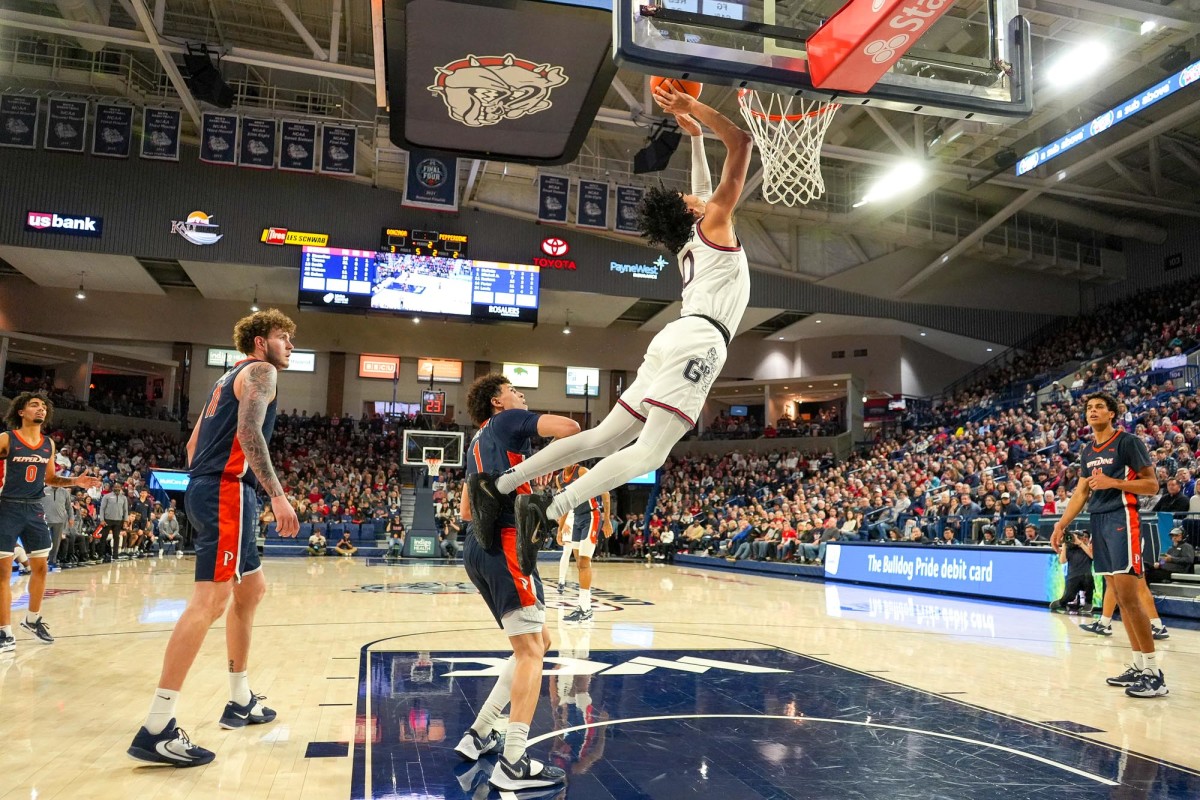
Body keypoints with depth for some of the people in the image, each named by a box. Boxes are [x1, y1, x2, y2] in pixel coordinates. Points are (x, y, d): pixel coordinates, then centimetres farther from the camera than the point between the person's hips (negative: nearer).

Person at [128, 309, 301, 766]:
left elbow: (193, 445, 25)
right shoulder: (260, 371, -2)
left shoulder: (229, 377, 26)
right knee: (211, 598, -15)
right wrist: (278, 494, -24)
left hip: (208, 488, 11)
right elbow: (248, 432, -19)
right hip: (228, 490, -11)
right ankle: (156, 730, -17)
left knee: (251, 589, 18)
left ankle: (241, 701, 24)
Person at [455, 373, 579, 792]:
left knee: (538, 643, 16)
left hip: (481, 548, 9)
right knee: (530, 651, -8)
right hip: (505, 545, -9)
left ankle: (479, 735, 18)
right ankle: (513, 764, -9)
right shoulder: (508, 421, 2)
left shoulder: (477, 444, 27)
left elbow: (466, 510, 30)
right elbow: (570, 427, -12)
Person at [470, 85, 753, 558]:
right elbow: (741, 143, 5)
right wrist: (692, 107, 8)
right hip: (698, 340, -9)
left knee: (604, 439, 7)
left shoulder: (689, 244, 30)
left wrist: (694, 134, 49)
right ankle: (547, 511, -28)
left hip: (677, 341, 9)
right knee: (649, 453, -18)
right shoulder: (714, 225, 9)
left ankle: (499, 483, 3)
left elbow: (702, 190, 47)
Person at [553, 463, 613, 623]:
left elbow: (604, 493, -14)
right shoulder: (559, 478, 6)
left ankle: (585, 610, -8)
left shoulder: (582, 472, -17)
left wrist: (607, 520, -16)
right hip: (576, 518, 8)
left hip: (592, 517, -8)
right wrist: (560, 528, 17)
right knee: (580, 562, 8)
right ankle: (584, 605, 15)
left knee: (584, 562, -11)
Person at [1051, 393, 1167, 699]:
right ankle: (1139, 665, 14)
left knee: (1128, 596, -12)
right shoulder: (1087, 451, 16)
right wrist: (1061, 524, 11)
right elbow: (1081, 492, 19)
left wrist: (1112, 482, -20)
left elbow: (1152, 485, -7)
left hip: (1122, 519, -7)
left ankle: (1154, 673, -6)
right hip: (1098, 523, 8)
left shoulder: (1128, 442, -5)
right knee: (1117, 597, 7)